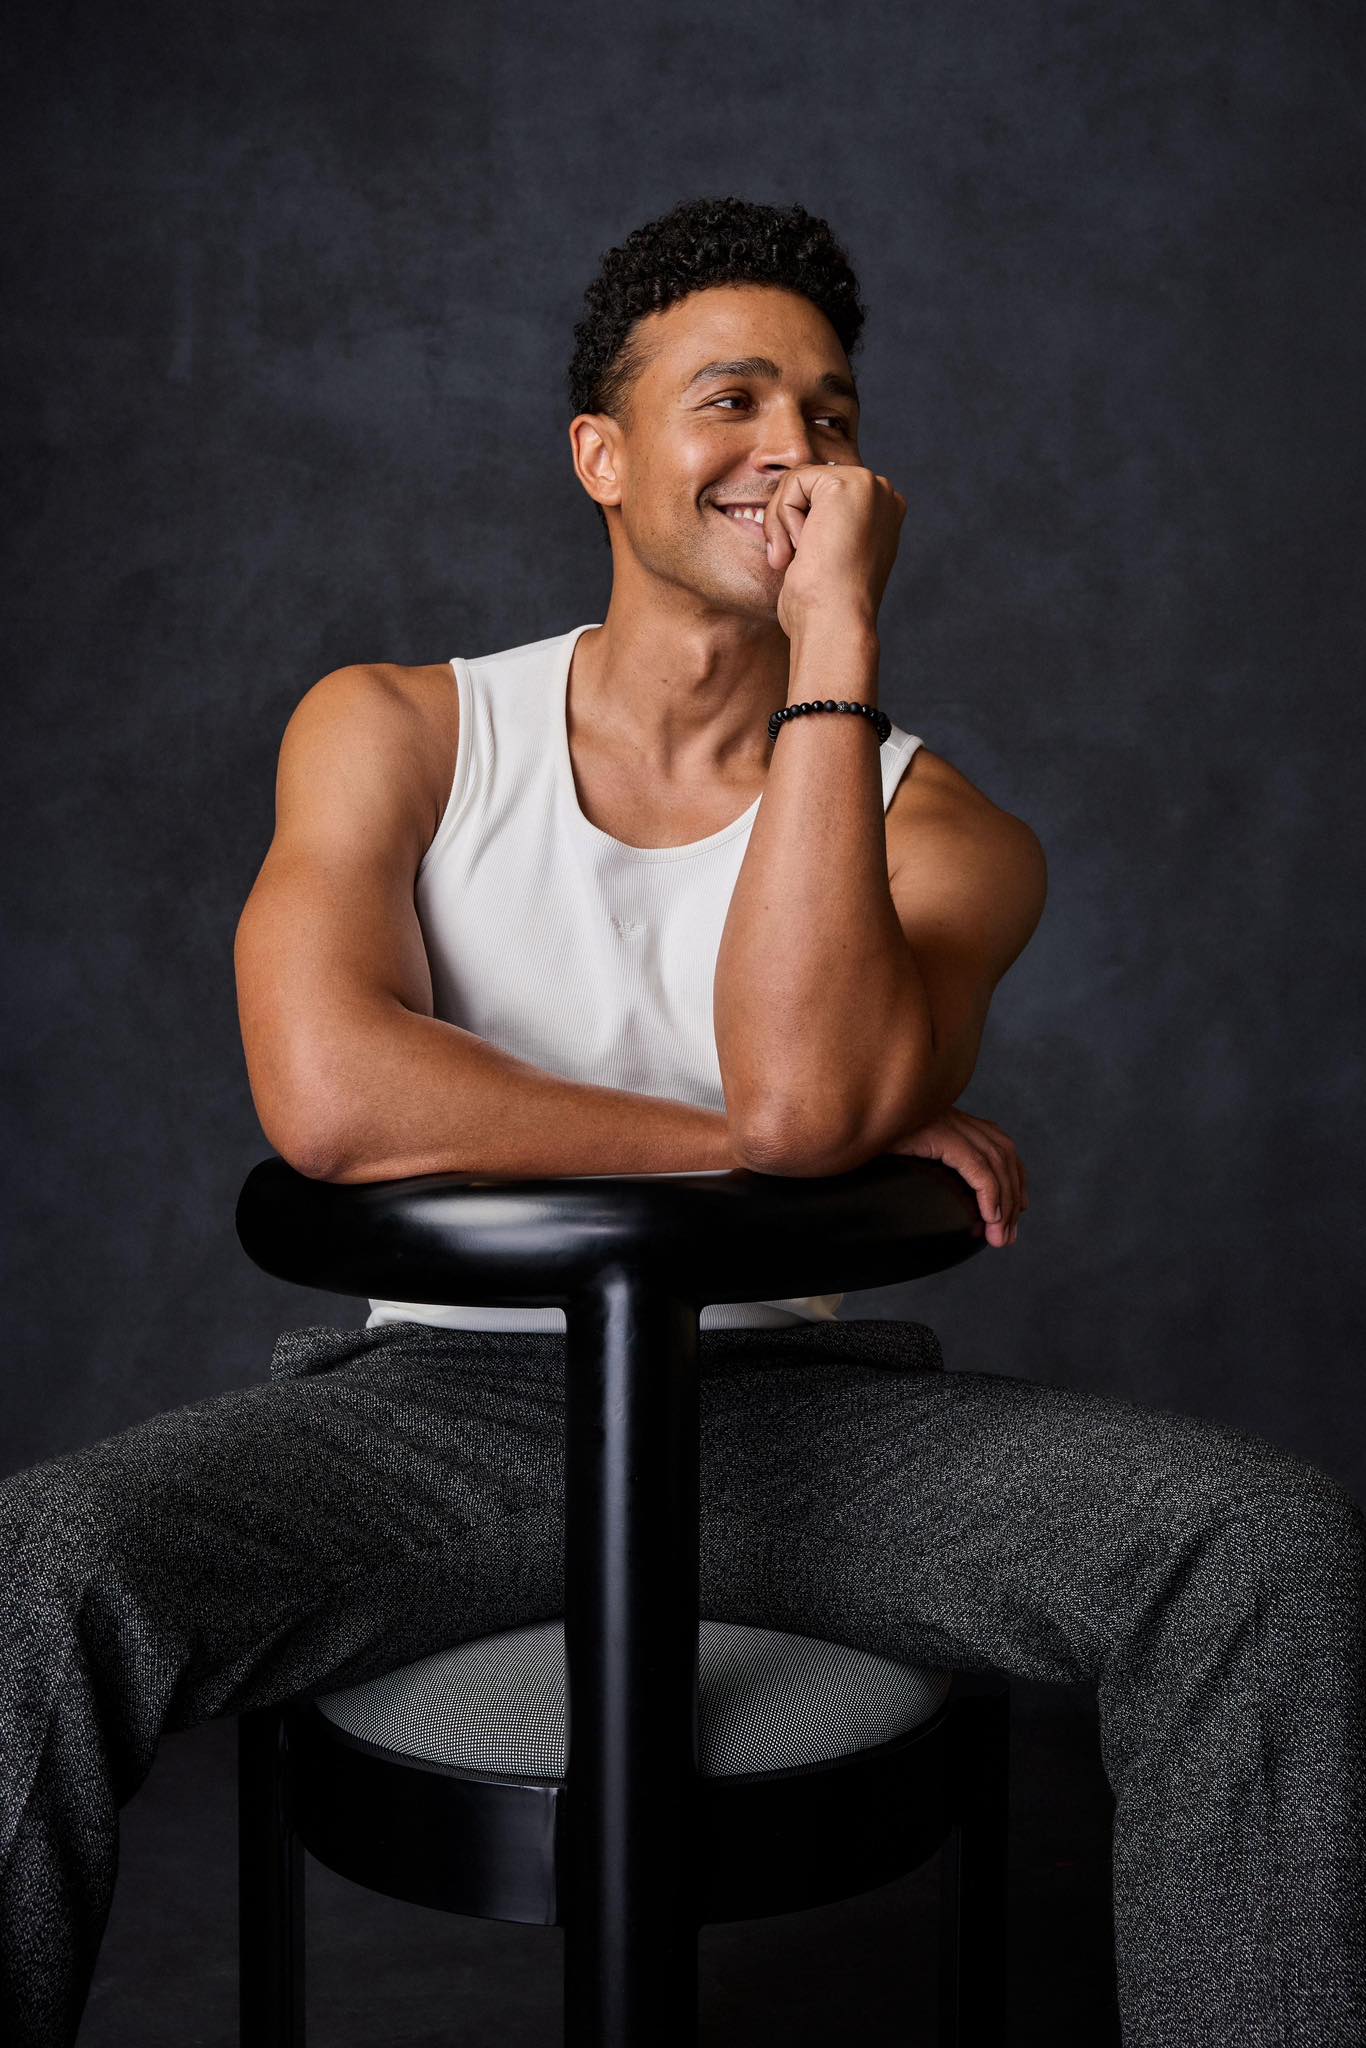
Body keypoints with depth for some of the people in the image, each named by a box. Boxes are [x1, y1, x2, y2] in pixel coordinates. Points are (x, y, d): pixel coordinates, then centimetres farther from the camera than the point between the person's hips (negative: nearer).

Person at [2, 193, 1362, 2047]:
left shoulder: (941, 830, 3)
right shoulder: (397, 732, 3)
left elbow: (806, 1088, -20)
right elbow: (329, 1097, -15)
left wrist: (837, 637, -16)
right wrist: (758, 1153, -14)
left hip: (794, 1404, 1)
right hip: (444, 1393, 0)